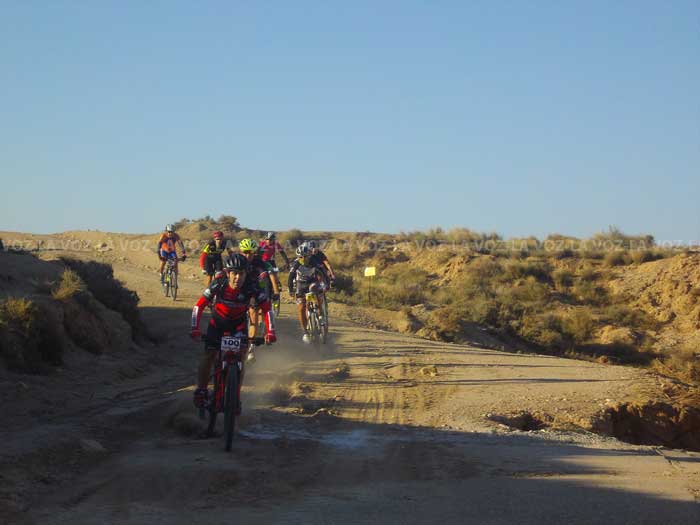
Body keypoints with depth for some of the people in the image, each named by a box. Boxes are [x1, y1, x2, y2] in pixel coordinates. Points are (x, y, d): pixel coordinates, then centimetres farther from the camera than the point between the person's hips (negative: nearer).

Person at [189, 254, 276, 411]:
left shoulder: (252, 286, -28)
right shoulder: (218, 284, -29)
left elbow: (267, 309, -22)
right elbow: (199, 306, -27)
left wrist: (270, 332, -33)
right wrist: (194, 329, -38)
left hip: (239, 323, 0)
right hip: (218, 321, 0)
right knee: (208, 354, -14)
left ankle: (236, 397, 1)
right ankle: (201, 391, -2)